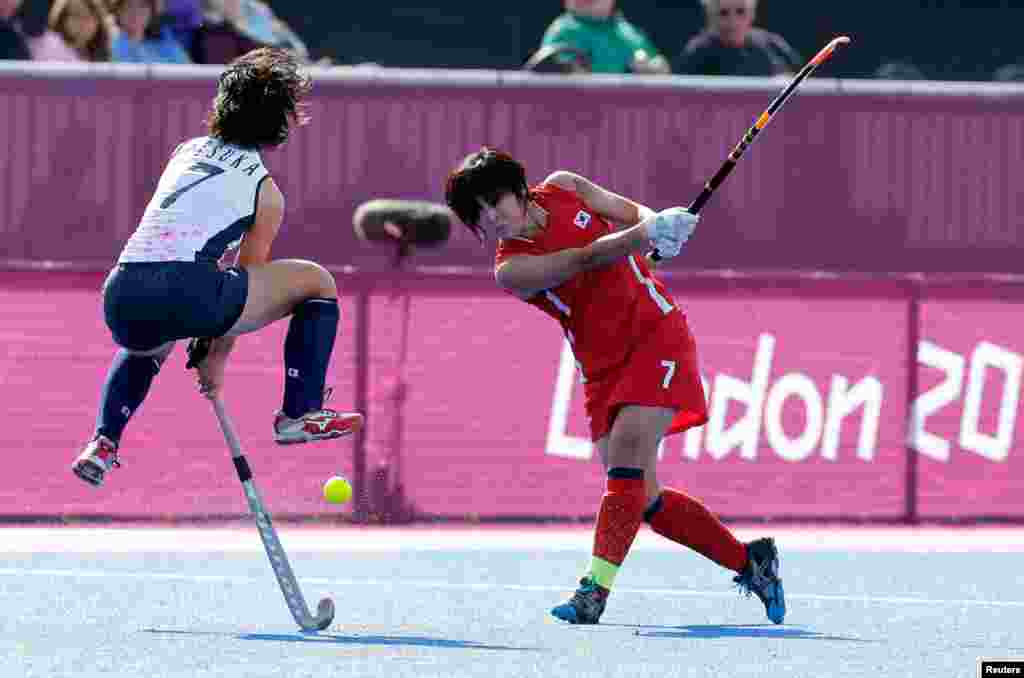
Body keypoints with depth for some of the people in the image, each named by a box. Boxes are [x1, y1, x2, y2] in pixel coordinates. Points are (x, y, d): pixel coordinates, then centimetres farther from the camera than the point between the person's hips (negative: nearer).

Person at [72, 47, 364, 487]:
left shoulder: (187, 150, 26)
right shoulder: (266, 193, 11)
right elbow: (246, 280, 16)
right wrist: (217, 358, 26)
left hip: (122, 298, 6)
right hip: (186, 291, -6)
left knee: (147, 345, 43)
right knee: (318, 282, 13)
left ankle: (103, 442, 22)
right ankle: (300, 413, 12)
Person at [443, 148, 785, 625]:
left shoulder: (561, 188, -2)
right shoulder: (511, 271, -11)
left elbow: (632, 213, 9)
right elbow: (588, 258, -25)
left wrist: (659, 224, -14)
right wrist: (648, 232, -39)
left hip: (655, 333, -2)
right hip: (604, 367, 2)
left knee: (628, 448, -22)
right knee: (641, 497, -2)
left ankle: (596, 588, -30)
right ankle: (748, 560, 17)